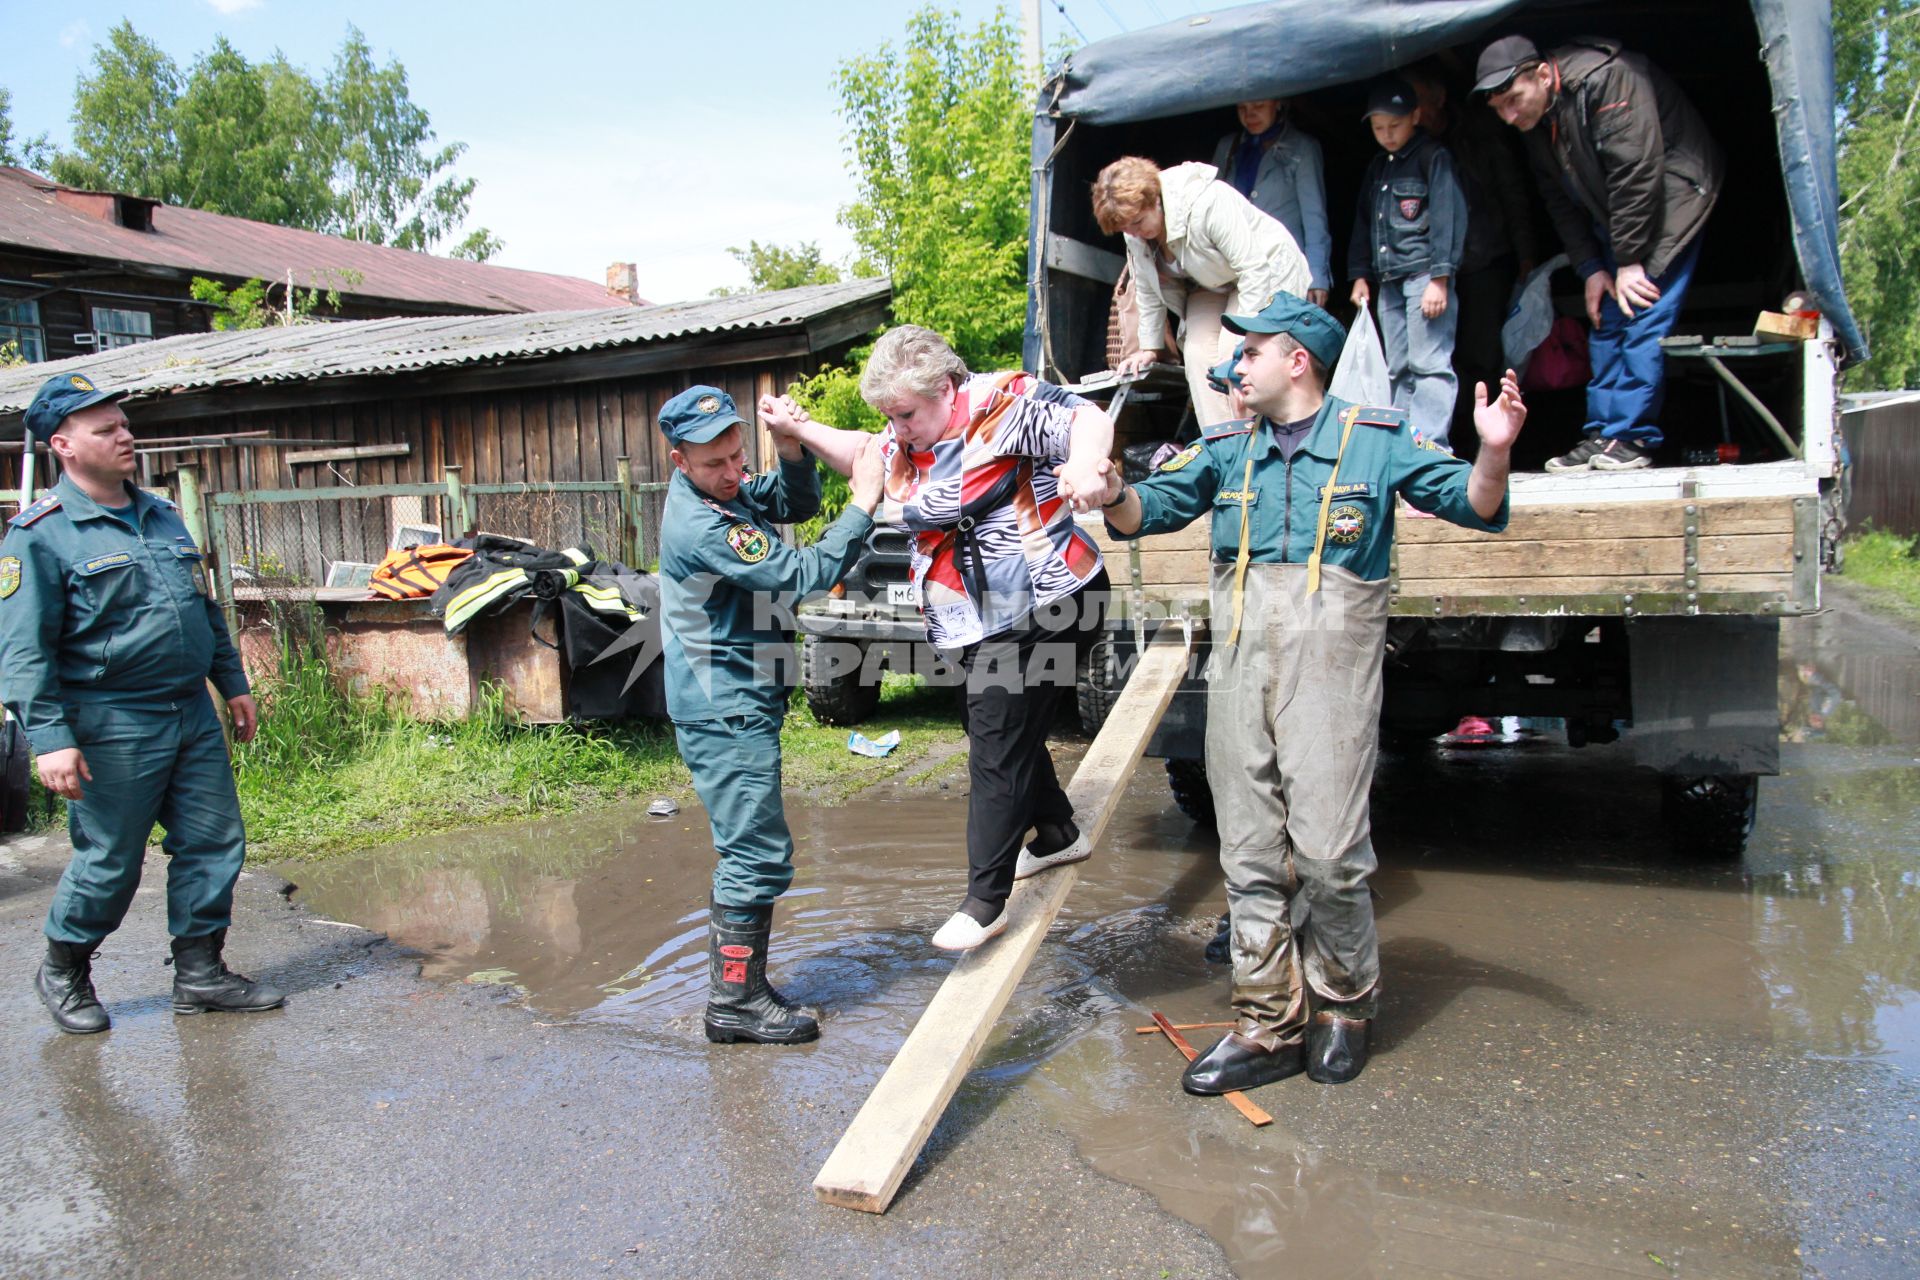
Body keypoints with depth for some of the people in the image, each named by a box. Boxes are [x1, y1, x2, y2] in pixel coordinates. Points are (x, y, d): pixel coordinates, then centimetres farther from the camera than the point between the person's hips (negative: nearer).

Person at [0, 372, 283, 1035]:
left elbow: (207, 609, 21)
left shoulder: (163, 516, 13)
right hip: (113, 725, -6)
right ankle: (63, 969, 29)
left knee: (214, 842, 7)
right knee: (110, 860, 4)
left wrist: (234, 683, 19)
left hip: (193, 715, 7)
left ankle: (201, 974, 19)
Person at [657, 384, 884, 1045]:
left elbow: (795, 505, 13)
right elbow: (804, 576, -23)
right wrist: (864, 503, -19)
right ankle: (735, 1003, 3)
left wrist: (791, 446, -5)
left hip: (739, 707, 10)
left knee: (748, 853, 17)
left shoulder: (718, 487, 7)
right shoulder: (700, 525, -23)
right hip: (726, 715, -10)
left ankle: (739, 986, 27)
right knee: (759, 855, -6)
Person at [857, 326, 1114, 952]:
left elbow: (1090, 420, -21)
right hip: (977, 625, 9)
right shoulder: (902, 443, 9)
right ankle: (1058, 834, 43)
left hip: (1043, 608, -9)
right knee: (999, 730, 20)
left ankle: (985, 901, 3)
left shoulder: (1003, 402, -15)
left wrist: (1083, 464, -42)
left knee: (996, 749, -7)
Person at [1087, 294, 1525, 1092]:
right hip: (1239, 659, 4)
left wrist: (1493, 452, -17)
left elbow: (1473, 504, 4)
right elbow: (1154, 506, 10)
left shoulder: (1375, 439, 8)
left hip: (1330, 657, -4)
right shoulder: (1227, 450, 19)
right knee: (1250, 853, 5)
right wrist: (1115, 495, -12)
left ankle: (1343, 1006, 17)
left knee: (1326, 847, -7)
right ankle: (1268, 1025, 16)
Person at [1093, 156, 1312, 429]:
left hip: (1268, 275, -7)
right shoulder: (1135, 232, -12)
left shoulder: (1207, 202, -34)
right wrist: (1150, 347, 5)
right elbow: (1148, 290, 2)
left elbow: (1254, 269, -31)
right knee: (1197, 351, -13)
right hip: (1211, 285, 7)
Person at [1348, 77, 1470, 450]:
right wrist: (1359, 275, 18)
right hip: (1388, 279, 7)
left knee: (1428, 363, -11)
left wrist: (1439, 277, -16)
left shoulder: (1432, 157, -2)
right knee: (1398, 369, 7)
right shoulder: (1377, 167, 20)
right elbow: (1363, 222, 26)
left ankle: (1430, 445, -12)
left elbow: (1446, 218, -10)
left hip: (1423, 274, -7)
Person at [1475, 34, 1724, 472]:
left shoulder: (1607, 79, -27)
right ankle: (1601, 433, 8)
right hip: (1612, 218, 8)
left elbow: (1637, 172, -27)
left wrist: (1630, 259, -23)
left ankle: (1631, 436, -10)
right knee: (1606, 322, 4)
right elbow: (1560, 201, 5)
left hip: (1668, 202, -8)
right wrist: (1590, 268, -1)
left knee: (1643, 317, -13)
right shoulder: (1534, 122, -2)